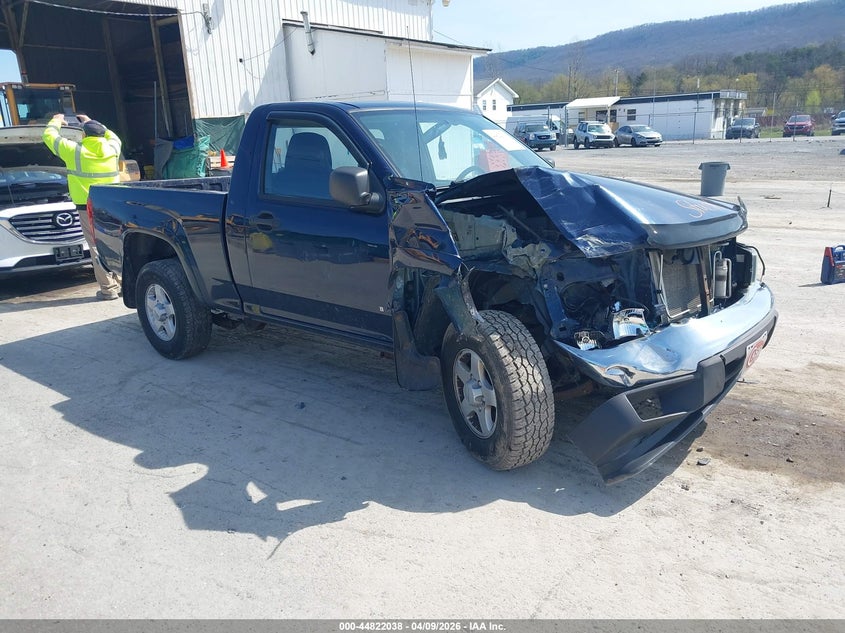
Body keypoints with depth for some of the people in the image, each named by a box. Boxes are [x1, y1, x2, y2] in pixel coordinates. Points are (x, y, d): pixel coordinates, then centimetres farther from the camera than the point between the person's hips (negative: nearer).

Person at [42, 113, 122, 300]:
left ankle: (109, 288, -2)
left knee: (98, 248, -2)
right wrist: (93, 123, 38)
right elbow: (114, 137, 31)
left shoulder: (75, 151, -4)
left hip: (88, 208, -4)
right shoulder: (111, 149, 5)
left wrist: (56, 122, 30)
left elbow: (49, 137, 11)